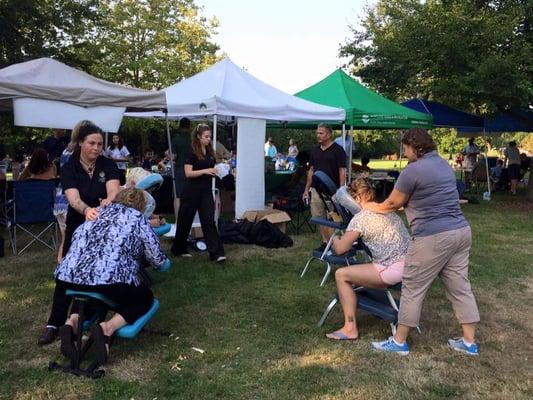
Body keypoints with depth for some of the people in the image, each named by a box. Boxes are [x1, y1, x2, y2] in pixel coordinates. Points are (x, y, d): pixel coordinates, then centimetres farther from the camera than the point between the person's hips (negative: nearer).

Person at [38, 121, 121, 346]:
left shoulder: (108, 165, -9)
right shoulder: (69, 168, -13)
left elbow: (114, 190, -26)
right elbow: (73, 199, -29)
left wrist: (108, 202, -49)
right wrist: (87, 210, -51)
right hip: (78, 226, 0)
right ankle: (54, 324, 5)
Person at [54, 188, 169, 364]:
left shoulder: (98, 213, 26)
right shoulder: (137, 218, 13)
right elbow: (157, 259, 14)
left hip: (69, 277, 6)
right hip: (109, 281, -5)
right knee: (145, 298, 21)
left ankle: (72, 322, 10)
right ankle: (107, 328, -4)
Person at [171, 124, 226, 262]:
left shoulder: (210, 152, 9)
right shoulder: (192, 152, -9)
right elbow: (188, 173, -15)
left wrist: (216, 172, -2)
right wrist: (205, 171, -25)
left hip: (206, 191, 5)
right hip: (192, 191, -5)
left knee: (209, 221, -3)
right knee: (185, 221, 9)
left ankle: (216, 253, -7)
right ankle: (178, 249, 27)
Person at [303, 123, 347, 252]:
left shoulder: (338, 150, -4)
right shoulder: (314, 151, 12)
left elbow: (342, 171, -7)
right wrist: (306, 189, 12)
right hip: (316, 189, 6)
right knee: (319, 217, 8)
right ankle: (325, 242, 18)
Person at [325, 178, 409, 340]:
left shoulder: (361, 217, -8)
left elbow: (340, 249, -5)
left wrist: (335, 240, 17)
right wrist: (347, 237, 29)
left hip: (394, 270, -9)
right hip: (410, 264, 9)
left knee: (341, 275, 1)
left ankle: (350, 329, 2)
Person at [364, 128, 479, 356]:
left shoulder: (413, 170, -11)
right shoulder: (444, 165, 16)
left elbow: (393, 203, -2)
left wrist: (373, 208, 17)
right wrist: (405, 203, 31)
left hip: (433, 237, -9)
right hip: (461, 231, 9)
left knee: (413, 289, 3)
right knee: (460, 286, 14)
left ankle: (399, 342, 13)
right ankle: (469, 343, 22)